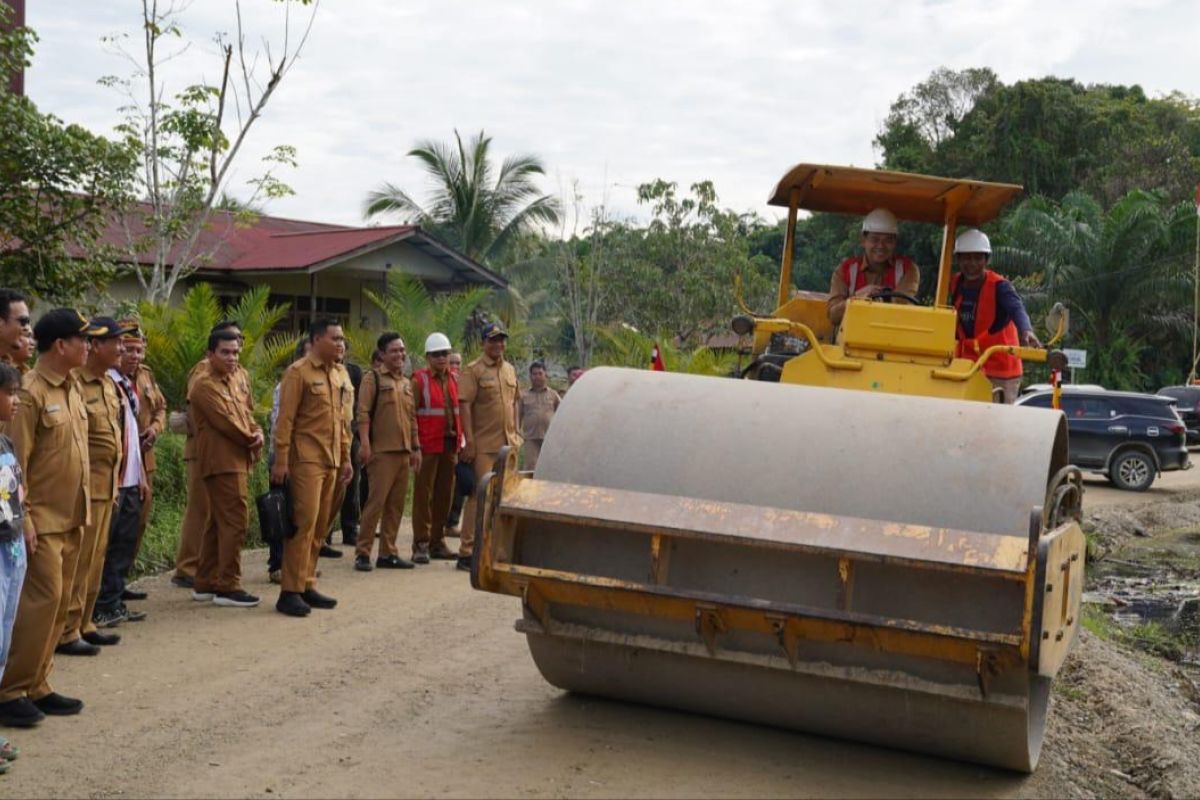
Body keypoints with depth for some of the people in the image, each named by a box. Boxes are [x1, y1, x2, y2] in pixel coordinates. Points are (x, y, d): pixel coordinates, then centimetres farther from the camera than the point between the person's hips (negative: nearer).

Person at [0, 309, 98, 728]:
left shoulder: (72, 387, 10)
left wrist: (84, 504, 15)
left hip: (72, 517, 8)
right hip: (43, 518, -8)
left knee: (59, 602, 11)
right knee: (43, 599, -8)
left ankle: (36, 685, 20)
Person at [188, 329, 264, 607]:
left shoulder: (231, 382, 20)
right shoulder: (205, 385, -10)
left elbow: (245, 415, 16)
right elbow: (225, 421, -17)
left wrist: (257, 434, -4)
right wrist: (250, 440, -7)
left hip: (236, 461, 10)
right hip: (223, 462, -10)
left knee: (218, 522, 13)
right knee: (235, 521, -10)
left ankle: (205, 584, 20)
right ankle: (228, 587, -6)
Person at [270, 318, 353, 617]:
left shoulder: (340, 374, 15)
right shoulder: (298, 373, -7)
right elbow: (285, 420, -11)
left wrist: (346, 458, 16)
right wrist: (281, 460, -14)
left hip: (331, 460, 7)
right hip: (306, 459, -7)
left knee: (320, 525, 9)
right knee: (304, 522, -9)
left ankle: (307, 585, 17)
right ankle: (291, 591, -4)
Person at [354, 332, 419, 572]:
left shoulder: (407, 383, 19)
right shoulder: (373, 378, -2)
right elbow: (363, 413, -10)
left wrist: (416, 447, 18)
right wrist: (364, 443, -19)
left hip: (403, 452, 7)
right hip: (381, 451, -7)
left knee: (396, 504, 8)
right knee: (376, 502, -9)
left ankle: (388, 552, 15)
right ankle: (363, 553, -2)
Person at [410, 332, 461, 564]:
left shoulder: (454, 380, 13)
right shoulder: (419, 380, -4)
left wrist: (459, 441, 11)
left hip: (449, 445, 6)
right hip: (428, 446, -5)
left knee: (445, 493, 9)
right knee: (423, 494, -1)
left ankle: (437, 541, 18)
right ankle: (421, 544, 4)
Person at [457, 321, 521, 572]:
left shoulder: (510, 370, 14)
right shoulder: (473, 370, -7)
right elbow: (464, 406, -13)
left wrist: (515, 433, 15)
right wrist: (469, 442, -18)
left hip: (508, 444, 7)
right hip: (484, 445, -7)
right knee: (480, 496, -8)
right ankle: (467, 552, -4)